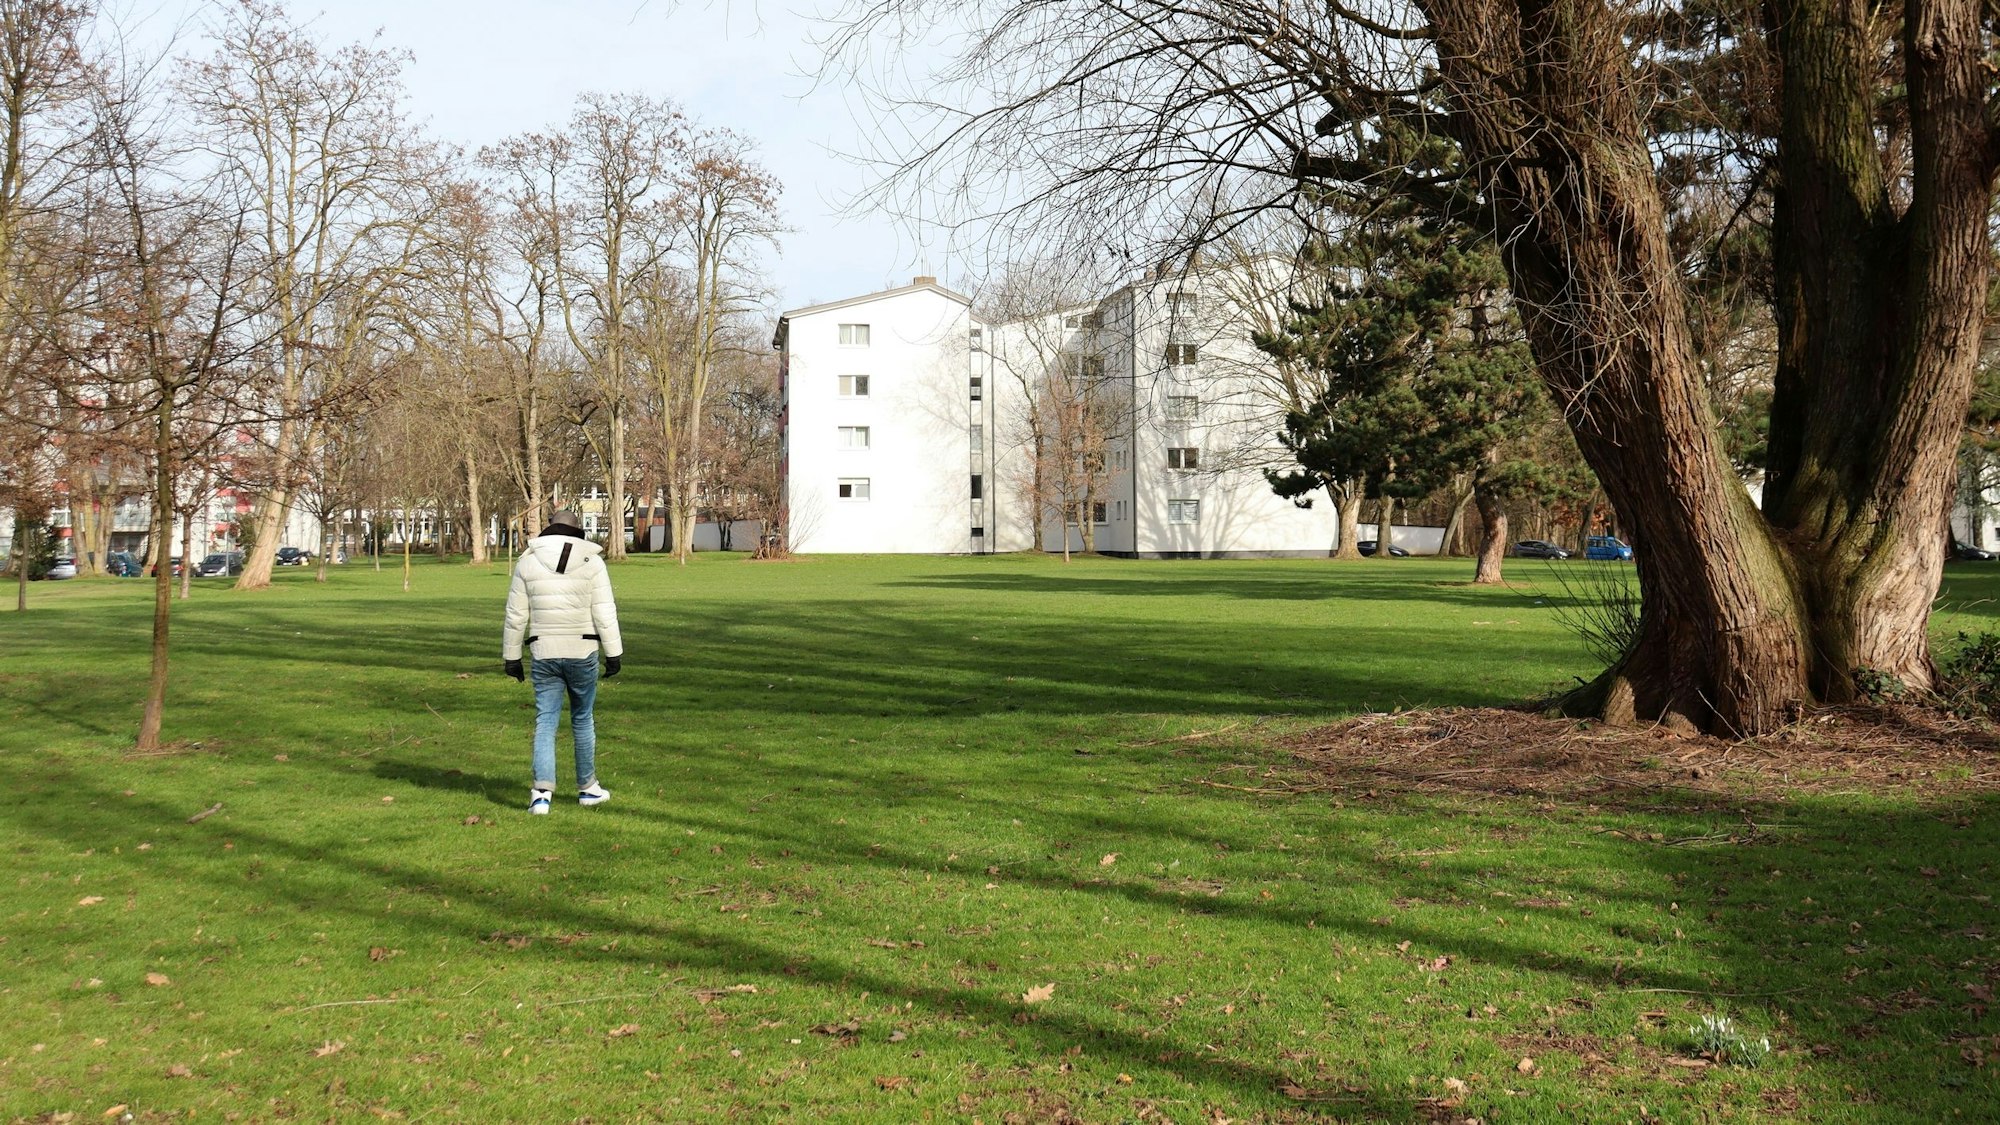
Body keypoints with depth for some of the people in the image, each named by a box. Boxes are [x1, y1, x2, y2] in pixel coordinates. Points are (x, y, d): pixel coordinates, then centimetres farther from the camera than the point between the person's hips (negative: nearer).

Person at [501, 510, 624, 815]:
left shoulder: (527, 561, 3)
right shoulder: (592, 561, -1)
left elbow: (516, 615, 4)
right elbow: (604, 612, -5)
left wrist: (511, 656, 12)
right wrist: (613, 653, 0)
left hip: (543, 654, 1)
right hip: (582, 652, -1)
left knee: (545, 722, 3)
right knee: (583, 719, 13)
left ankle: (542, 792, -9)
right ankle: (587, 787, 23)